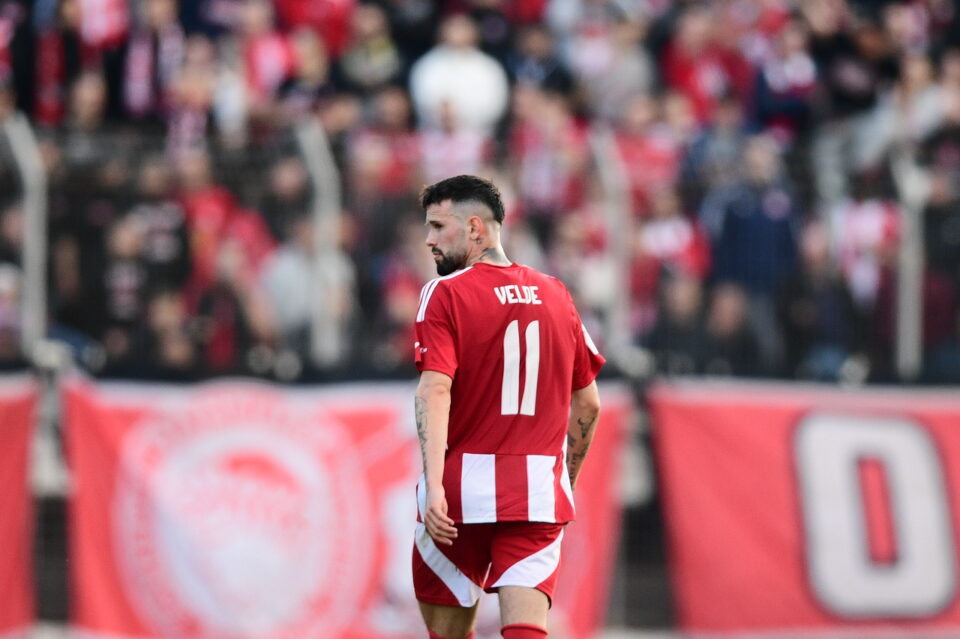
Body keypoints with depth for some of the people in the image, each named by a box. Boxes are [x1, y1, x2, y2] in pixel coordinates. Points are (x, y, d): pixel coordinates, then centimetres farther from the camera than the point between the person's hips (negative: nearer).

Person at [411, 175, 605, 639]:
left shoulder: (446, 294, -3)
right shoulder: (556, 295, 12)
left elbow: (435, 391, -16)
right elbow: (588, 403, 17)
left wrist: (434, 483, -24)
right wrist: (566, 481, 29)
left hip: (461, 494, -3)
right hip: (540, 493, 3)